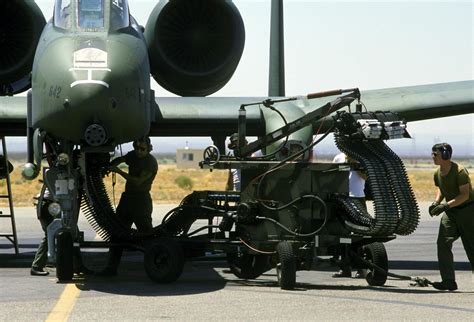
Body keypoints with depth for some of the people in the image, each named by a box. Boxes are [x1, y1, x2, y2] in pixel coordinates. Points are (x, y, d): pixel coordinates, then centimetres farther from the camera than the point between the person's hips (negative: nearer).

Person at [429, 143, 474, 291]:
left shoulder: (459, 171, -21)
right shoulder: (437, 173, 3)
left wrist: (446, 205, -31)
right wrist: (436, 202, 0)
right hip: (450, 212, 7)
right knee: (443, 243, -10)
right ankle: (448, 281, -10)